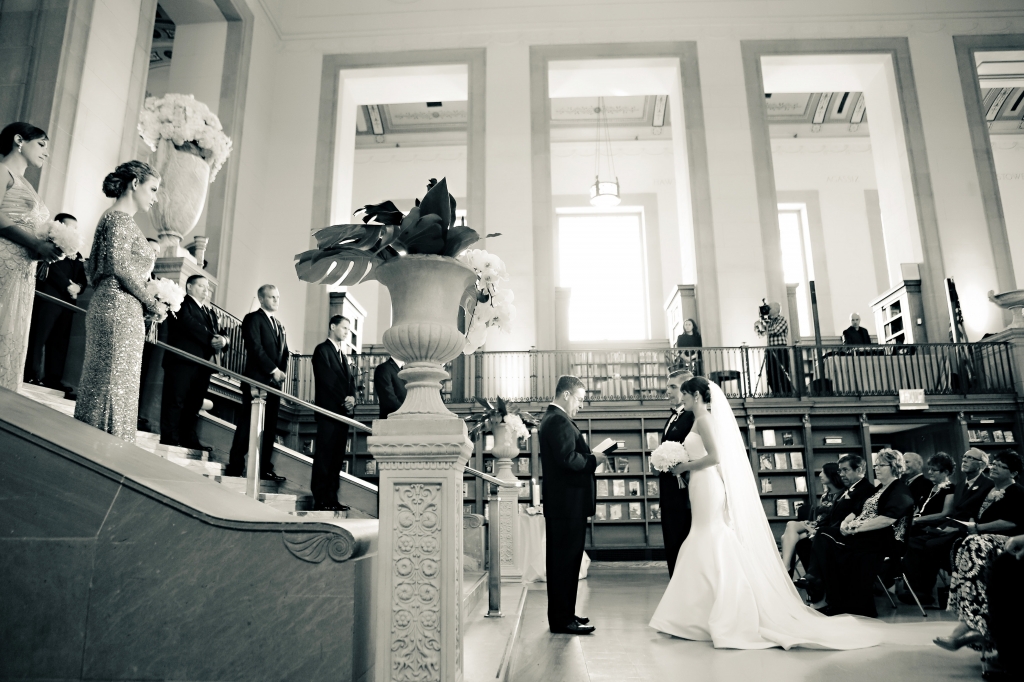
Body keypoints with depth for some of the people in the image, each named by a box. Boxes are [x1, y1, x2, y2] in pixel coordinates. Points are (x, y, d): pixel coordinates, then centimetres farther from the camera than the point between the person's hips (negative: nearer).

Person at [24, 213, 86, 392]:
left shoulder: (77, 255, 23)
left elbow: (83, 278, 13)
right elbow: (52, 267, -11)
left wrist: (78, 287, -7)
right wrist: (68, 285, -15)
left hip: (68, 299, 6)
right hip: (49, 296, -6)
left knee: (61, 339, 2)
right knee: (39, 335, -6)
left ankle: (53, 378, 2)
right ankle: (31, 374, -1)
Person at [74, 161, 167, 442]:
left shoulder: (116, 217, 21)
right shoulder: (121, 218, -7)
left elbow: (94, 271, 21)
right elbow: (120, 266, -19)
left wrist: (146, 301, 16)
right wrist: (153, 304, -10)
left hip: (108, 306, 10)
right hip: (120, 310, -10)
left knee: (99, 383, 11)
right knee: (112, 384, -7)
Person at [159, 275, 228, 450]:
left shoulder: (207, 313, 27)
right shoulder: (182, 304, 3)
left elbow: (215, 333, 15)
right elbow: (189, 324, -15)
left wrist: (222, 340, -8)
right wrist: (211, 339, -15)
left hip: (201, 366, 7)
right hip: (181, 361, -7)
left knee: (194, 404, 6)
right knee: (176, 401, -7)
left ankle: (189, 439, 9)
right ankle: (169, 440, -5)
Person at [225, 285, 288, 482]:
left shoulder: (279, 325, 21)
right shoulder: (253, 319, -2)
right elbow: (255, 348, -13)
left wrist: (282, 372, 1)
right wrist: (273, 370, -14)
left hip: (274, 382, 7)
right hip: (257, 380, -7)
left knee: (270, 427, 5)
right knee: (247, 425, -4)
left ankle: (264, 468, 8)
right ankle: (235, 467, 1)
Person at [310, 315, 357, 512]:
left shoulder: (342, 355, 23)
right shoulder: (322, 350, -2)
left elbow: (350, 379, 14)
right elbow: (327, 379, -12)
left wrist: (352, 398, -5)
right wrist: (344, 400, -11)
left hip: (342, 412, 8)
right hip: (328, 410, -8)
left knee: (337, 457, 6)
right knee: (324, 456, -7)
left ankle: (331, 499, 8)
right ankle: (320, 500, -4)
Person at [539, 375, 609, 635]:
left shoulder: (550, 418, 18)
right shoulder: (559, 421, -16)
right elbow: (568, 459, -25)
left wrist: (590, 456, 9)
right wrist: (594, 460, -11)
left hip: (561, 501, 11)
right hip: (567, 502, -11)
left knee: (563, 559, 16)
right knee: (565, 559, -4)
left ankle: (564, 614, 25)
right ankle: (562, 620, 4)